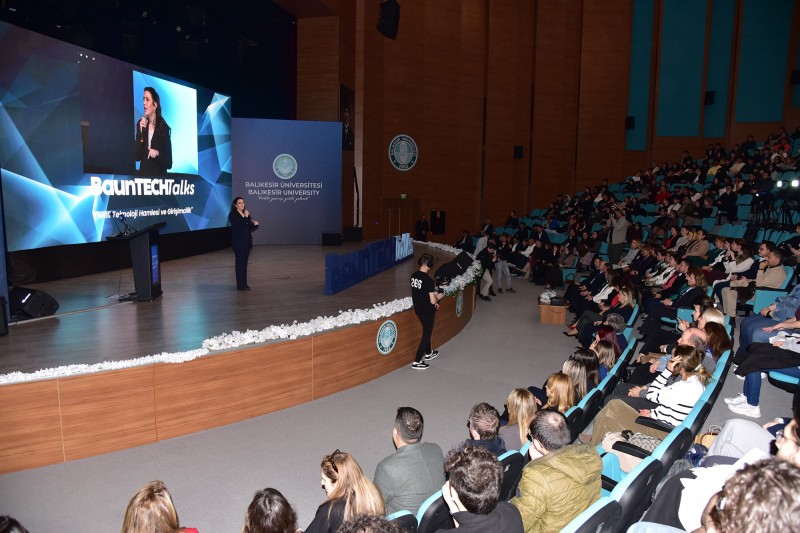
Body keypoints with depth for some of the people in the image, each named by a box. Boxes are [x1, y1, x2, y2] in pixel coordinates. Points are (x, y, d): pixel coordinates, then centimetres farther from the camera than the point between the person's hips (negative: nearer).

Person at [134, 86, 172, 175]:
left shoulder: (164, 128, -8)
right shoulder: (141, 124, 2)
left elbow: (169, 163, -6)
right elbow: (136, 157, -6)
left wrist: (158, 154, -24)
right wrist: (141, 132, -12)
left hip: (159, 176, -3)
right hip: (143, 174, 3)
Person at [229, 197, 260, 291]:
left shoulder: (246, 214, 12)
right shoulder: (232, 215, -7)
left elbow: (250, 229, 12)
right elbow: (238, 226, -21)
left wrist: (255, 224, -8)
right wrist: (246, 218, -21)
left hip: (247, 241, 6)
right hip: (238, 242, -6)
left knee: (244, 262, 9)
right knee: (240, 262, -6)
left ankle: (244, 283, 15)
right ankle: (240, 285, -3)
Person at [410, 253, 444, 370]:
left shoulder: (413, 276, -3)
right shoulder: (428, 280, -26)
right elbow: (432, 301, -25)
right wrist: (438, 297, -3)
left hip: (418, 309, 7)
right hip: (428, 311, -7)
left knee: (426, 331, 27)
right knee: (426, 335, 5)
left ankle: (428, 353, 45)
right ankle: (417, 362, 8)